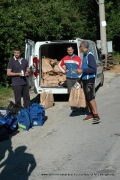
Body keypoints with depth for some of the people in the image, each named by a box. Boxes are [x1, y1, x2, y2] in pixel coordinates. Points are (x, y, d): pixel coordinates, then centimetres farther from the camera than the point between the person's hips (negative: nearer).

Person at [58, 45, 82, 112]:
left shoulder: (78, 58, -6)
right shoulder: (65, 58, 7)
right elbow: (60, 65, 23)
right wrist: (64, 71, 10)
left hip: (76, 78, -3)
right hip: (69, 78, 3)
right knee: (71, 92, 5)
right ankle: (73, 106, 13)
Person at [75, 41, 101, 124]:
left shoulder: (90, 55, -16)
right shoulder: (84, 55, 12)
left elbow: (93, 69, -20)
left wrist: (82, 71, -20)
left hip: (90, 79, -9)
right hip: (84, 79, 9)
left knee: (91, 97, -14)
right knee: (87, 98, 12)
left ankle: (96, 116, -12)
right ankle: (91, 114, 22)